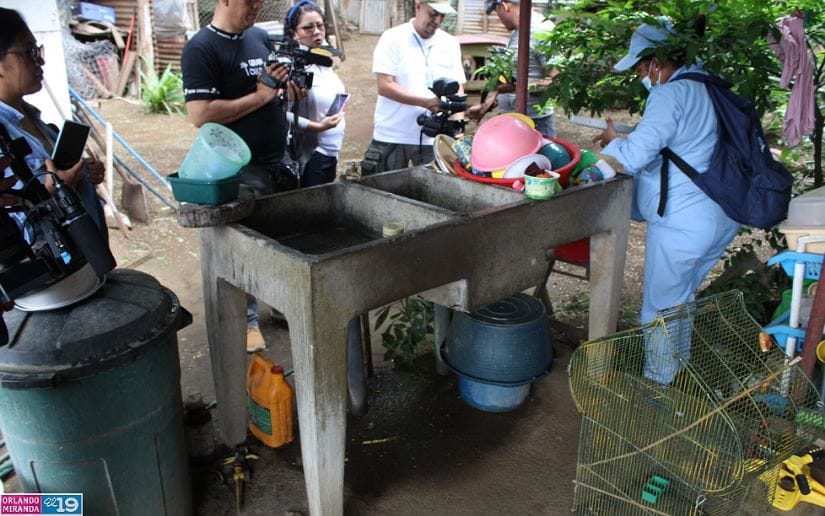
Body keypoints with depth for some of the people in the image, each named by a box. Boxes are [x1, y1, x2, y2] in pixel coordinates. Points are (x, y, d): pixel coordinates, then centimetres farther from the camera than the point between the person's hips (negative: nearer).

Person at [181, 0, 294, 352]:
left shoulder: (259, 36, 9)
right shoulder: (201, 48, -13)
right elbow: (200, 115, -23)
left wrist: (283, 81, -2)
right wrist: (261, 95, -19)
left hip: (279, 161, 7)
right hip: (240, 169, -7)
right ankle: (245, 321, 20)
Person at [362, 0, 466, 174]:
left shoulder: (450, 44, 9)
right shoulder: (393, 38, -3)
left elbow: (458, 87, 9)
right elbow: (384, 86, -11)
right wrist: (426, 102, -19)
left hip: (433, 139, 3)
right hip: (392, 137, -3)